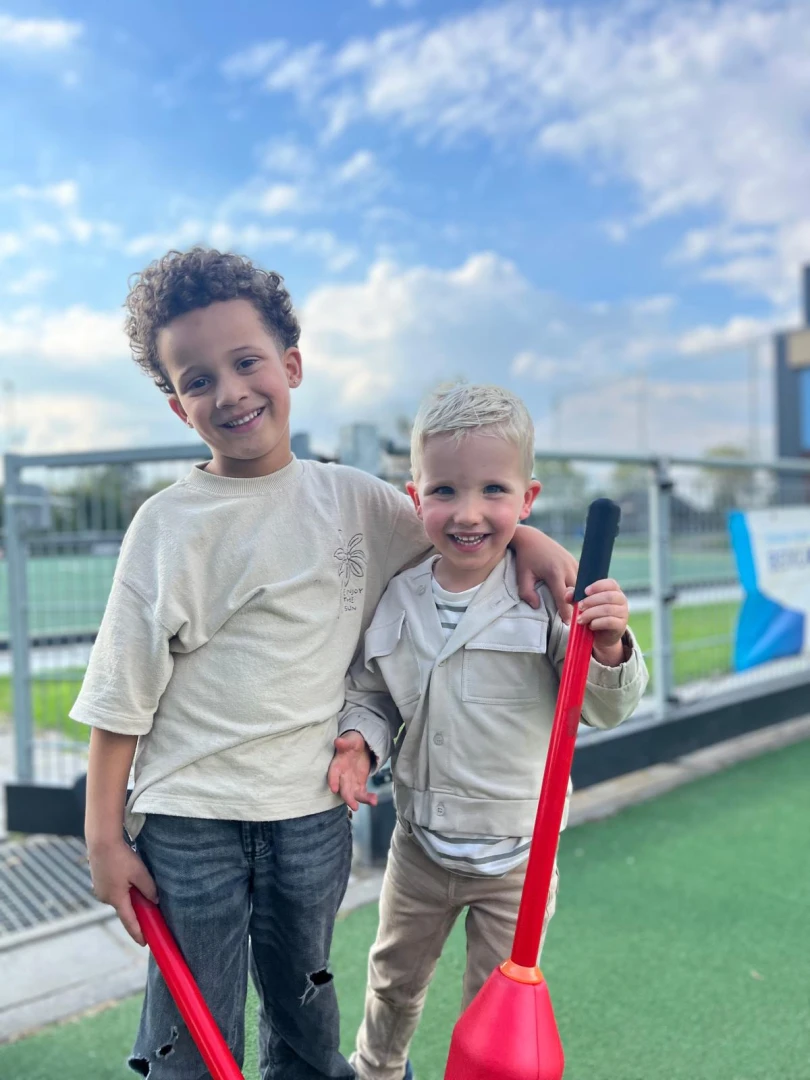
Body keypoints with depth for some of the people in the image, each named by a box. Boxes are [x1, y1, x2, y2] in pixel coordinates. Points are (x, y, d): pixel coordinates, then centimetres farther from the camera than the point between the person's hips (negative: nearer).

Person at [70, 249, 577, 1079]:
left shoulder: (349, 497, -1)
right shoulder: (170, 523, -8)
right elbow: (121, 695, -6)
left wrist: (525, 537, -5)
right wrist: (104, 835, -5)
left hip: (312, 809, 3)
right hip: (188, 817, -2)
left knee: (304, 1009, 23)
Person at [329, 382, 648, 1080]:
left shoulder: (548, 598, -18)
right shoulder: (398, 600, -9)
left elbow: (607, 711, -13)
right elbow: (370, 693, 7)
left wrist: (607, 648, -31)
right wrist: (360, 739, -12)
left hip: (517, 854, -3)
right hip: (420, 843, 4)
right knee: (394, 978, 27)